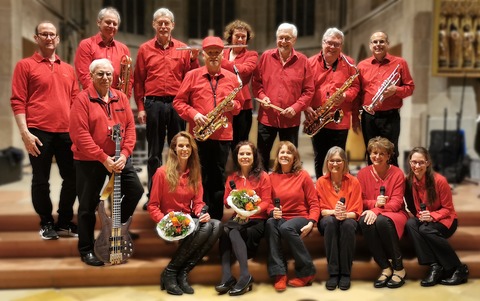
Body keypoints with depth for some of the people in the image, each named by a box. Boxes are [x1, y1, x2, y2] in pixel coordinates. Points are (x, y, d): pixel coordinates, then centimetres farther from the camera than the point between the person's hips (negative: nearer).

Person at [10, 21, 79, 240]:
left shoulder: (68, 69, 16)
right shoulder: (25, 65, 4)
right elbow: (17, 101, -3)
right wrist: (25, 133, -12)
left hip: (67, 132, 4)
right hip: (39, 132, -4)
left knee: (72, 178, 7)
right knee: (40, 180, 4)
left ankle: (65, 222, 23)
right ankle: (46, 223, 20)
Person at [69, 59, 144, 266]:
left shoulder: (121, 97, 6)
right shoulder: (82, 99, -10)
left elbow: (130, 127, 3)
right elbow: (80, 134, -17)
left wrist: (124, 154, -11)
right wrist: (103, 158, -20)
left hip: (119, 158, 5)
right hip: (89, 161, -4)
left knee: (136, 190, 3)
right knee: (88, 205, 4)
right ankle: (86, 250, 19)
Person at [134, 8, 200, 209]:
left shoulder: (183, 48, 8)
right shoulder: (145, 49, 6)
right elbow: (138, 80, 4)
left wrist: (193, 59, -9)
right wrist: (140, 107, -1)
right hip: (153, 104, -1)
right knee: (154, 152, 6)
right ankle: (153, 193, 15)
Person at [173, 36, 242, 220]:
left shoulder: (231, 78, 9)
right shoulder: (192, 76, 4)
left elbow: (239, 105, 17)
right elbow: (178, 101, 4)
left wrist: (233, 106, -6)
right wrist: (193, 114, -12)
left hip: (223, 136, 1)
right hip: (198, 135, -1)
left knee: (218, 180, 6)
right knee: (199, 179, 4)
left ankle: (216, 220, 15)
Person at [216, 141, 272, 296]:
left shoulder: (263, 176, 2)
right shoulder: (232, 177, 14)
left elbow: (266, 202, -4)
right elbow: (226, 202, 12)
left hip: (257, 220, -3)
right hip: (238, 218, 4)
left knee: (230, 232, -31)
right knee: (225, 230, -31)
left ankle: (245, 276, -29)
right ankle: (227, 277, -34)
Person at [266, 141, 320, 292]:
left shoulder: (303, 175, 0)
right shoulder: (272, 177, 5)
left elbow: (314, 203, 0)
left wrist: (311, 223, -16)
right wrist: (273, 211, -15)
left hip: (300, 218, -2)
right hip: (280, 218, 2)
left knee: (286, 228, -35)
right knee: (270, 223, -32)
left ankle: (307, 271, -15)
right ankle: (279, 273, -28)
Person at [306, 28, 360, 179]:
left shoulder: (348, 63, 4)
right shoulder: (311, 63, 3)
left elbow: (355, 86, 6)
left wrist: (345, 95, -14)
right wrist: (306, 107, -11)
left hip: (340, 121, -1)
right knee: (319, 159, 12)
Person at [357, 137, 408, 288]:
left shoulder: (397, 173, -2)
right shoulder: (363, 173, 4)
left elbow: (396, 203, -9)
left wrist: (378, 210, -26)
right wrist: (374, 203, -19)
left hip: (394, 213, -2)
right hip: (371, 213, 2)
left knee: (382, 221, -37)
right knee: (364, 221, -34)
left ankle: (399, 268, -19)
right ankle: (386, 268, -23)